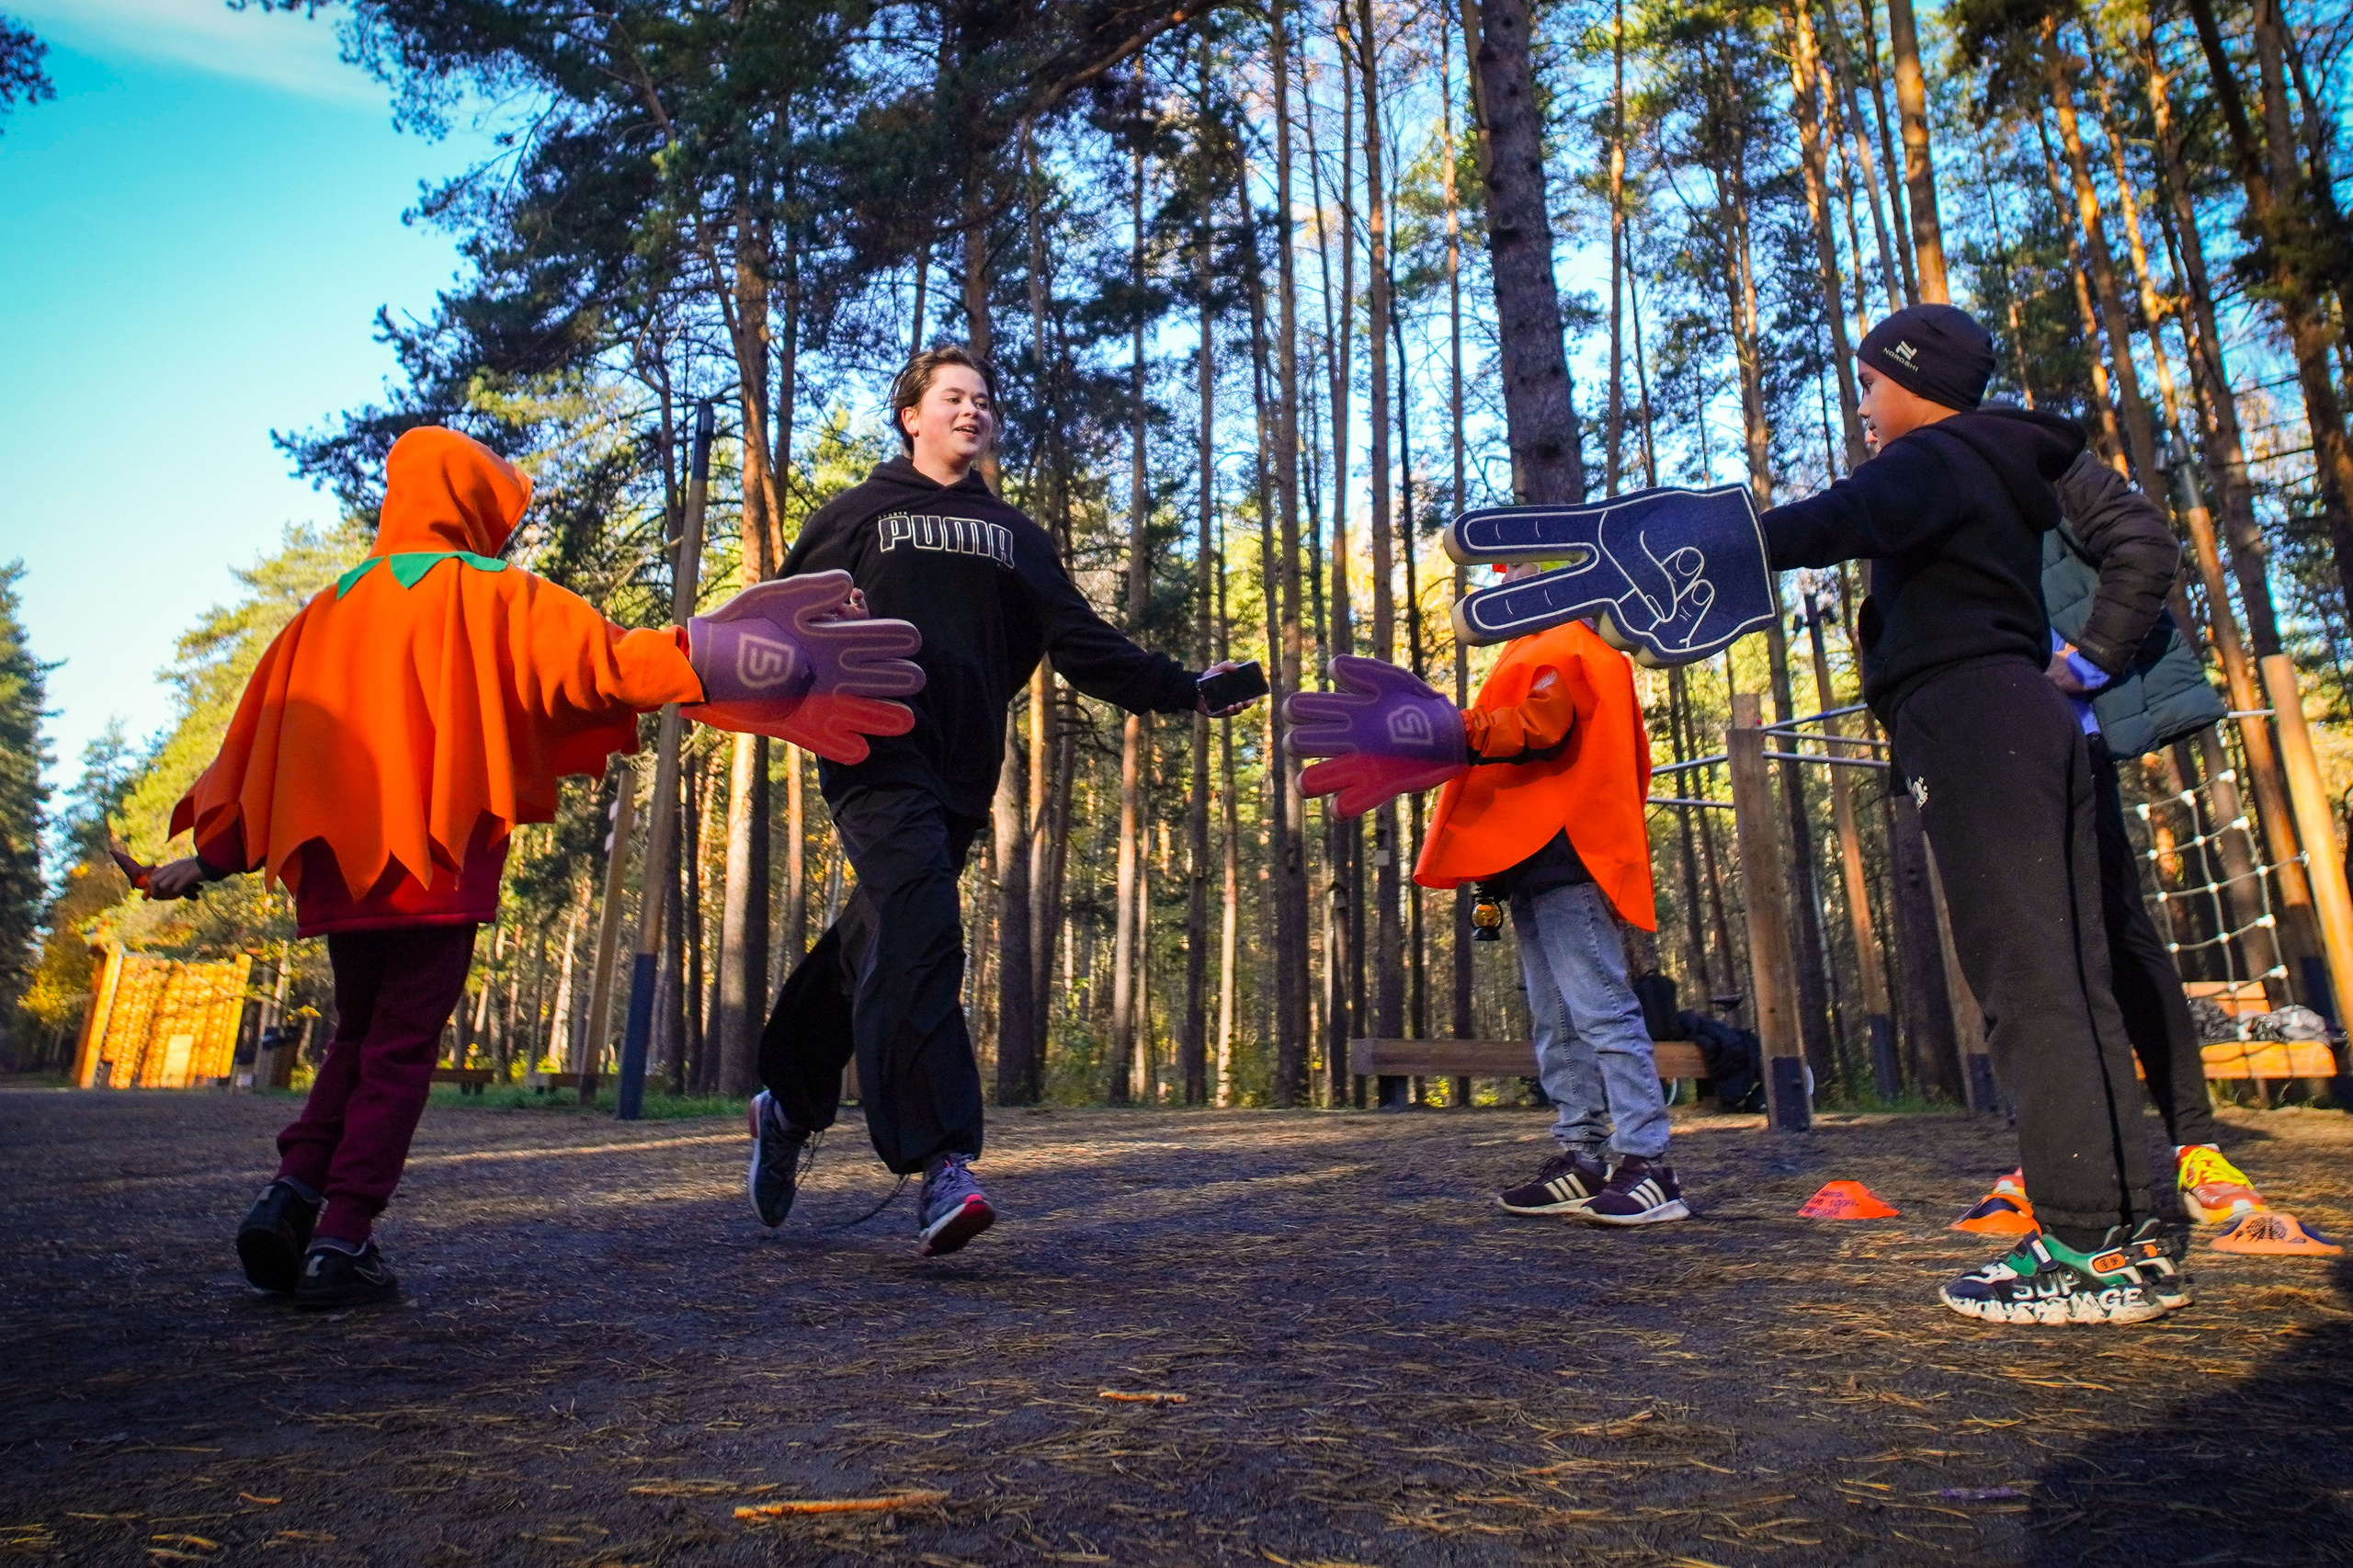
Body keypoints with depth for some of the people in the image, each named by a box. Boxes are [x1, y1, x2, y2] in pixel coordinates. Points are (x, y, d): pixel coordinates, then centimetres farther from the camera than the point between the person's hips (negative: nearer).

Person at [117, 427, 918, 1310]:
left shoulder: (332, 608, 14)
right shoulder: (489, 593, -1)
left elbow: (259, 737, 16)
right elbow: (597, 660, -15)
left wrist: (210, 853, 23)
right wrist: (707, 661, -16)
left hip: (335, 864, 5)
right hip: (435, 862, -5)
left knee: (359, 1037, 21)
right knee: (401, 1051, 3)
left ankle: (291, 1194, 7)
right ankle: (341, 1241, 0)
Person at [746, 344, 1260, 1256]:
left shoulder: (1015, 535, 22)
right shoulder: (856, 516, 13)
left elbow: (1080, 642, 14)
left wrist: (1183, 687, 2)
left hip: (964, 771, 4)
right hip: (878, 758, -4)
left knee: (880, 943, 9)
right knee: (919, 934, -21)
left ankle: (792, 1107, 29)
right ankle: (942, 1163, -26)